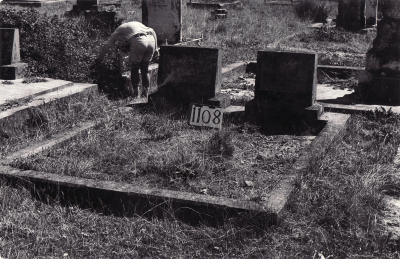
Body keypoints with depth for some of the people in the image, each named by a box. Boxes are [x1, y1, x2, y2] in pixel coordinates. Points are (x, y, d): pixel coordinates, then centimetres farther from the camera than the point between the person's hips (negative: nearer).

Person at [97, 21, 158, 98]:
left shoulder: (120, 29, 25)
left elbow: (107, 45, 24)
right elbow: (152, 32, 32)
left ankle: (135, 93, 7)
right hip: (151, 41, 5)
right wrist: (155, 48, 31)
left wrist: (99, 58, 33)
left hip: (138, 42, -5)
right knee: (145, 69, 16)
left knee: (134, 69, 11)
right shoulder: (137, 23, 39)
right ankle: (145, 93, 15)